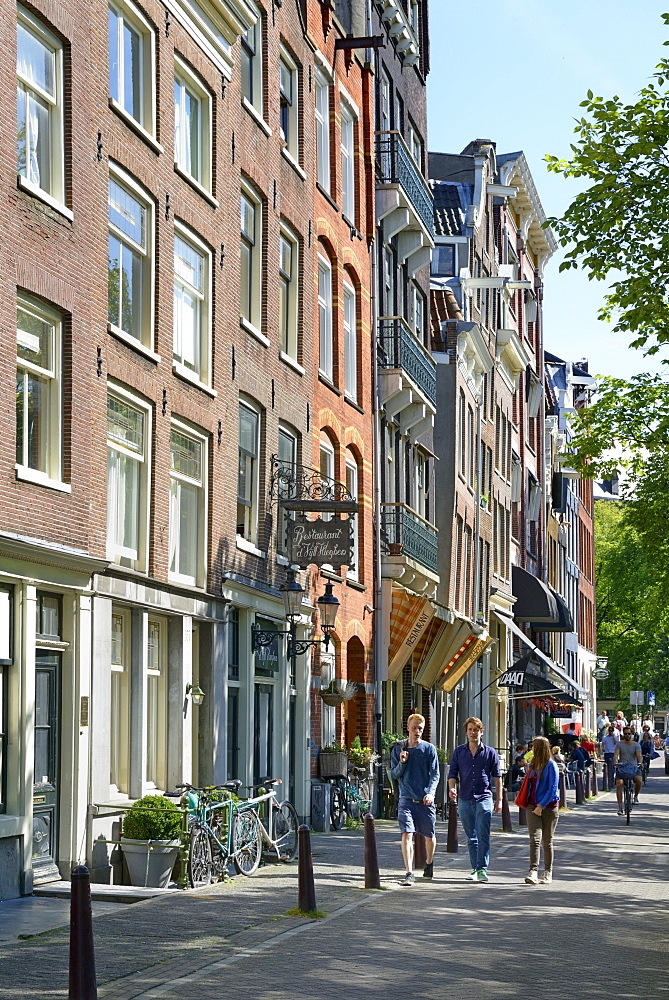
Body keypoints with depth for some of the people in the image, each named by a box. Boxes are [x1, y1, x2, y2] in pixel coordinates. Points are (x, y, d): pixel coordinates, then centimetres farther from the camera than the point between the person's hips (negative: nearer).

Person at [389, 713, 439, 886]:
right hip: (406, 799, 0)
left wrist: (431, 792, -20)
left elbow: (435, 774, -4)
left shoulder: (429, 749, 0)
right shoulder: (398, 748, 5)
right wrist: (402, 763, -11)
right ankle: (409, 873, -17)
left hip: (425, 800, 0)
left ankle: (429, 864, 41)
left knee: (429, 835, 14)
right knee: (407, 834, -15)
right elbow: (394, 774, 9)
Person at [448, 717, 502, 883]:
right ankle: (475, 868, 16)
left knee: (483, 835, -11)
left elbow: (497, 776, 9)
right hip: (464, 799, 3)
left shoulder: (490, 752, 5)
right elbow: (453, 773, 9)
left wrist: (499, 800, 6)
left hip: (484, 799, -3)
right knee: (471, 837, 9)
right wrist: (452, 788, -11)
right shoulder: (459, 751, 9)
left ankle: (482, 869, -12)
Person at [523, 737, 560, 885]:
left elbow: (553, 789, -13)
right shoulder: (533, 765, 14)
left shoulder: (551, 766, -8)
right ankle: (533, 872, -20)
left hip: (549, 808, -4)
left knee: (547, 842, 6)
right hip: (533, 807, 4)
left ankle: (548, 872, 17)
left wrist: (541, 806, -16)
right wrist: (529, 805, 11)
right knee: (534, 839, -10)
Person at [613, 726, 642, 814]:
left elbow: (638, 755, -9)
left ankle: (636, 796, 2)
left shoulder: (636, 745, 6)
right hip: (621, 768, 0)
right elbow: (616, 754, -9)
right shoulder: (619, 744, 5)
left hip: (633, 768, 0)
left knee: (639, 780, -28)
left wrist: (639, 763, -30)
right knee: (619, 784, -20)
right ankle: (620, 807, -17)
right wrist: (615, 762, -30)